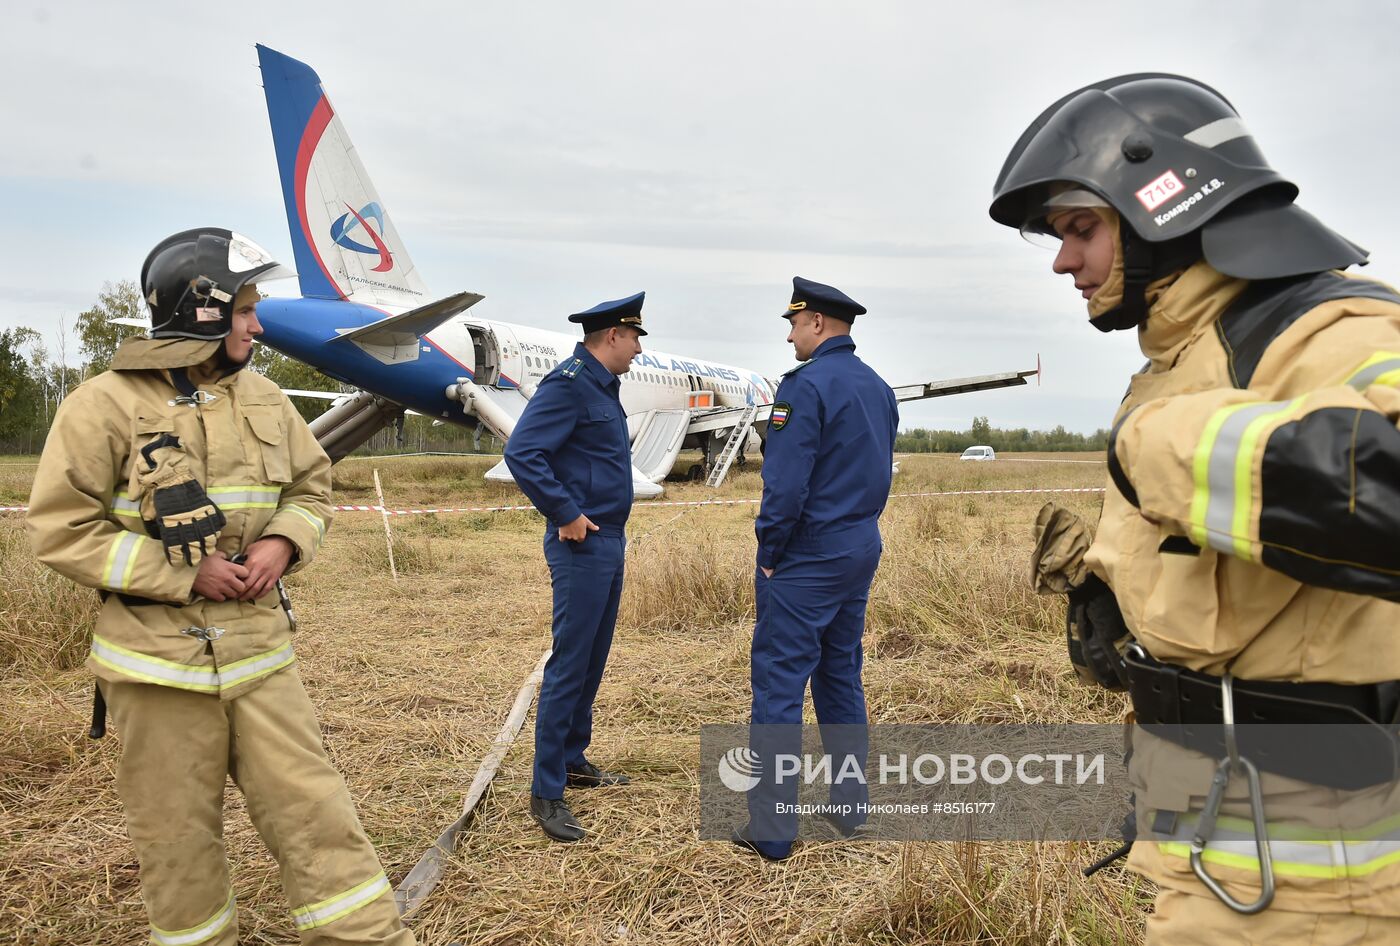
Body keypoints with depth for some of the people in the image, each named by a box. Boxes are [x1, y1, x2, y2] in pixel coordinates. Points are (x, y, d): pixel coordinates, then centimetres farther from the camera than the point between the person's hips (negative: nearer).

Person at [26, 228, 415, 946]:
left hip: (260, 650, 4)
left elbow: (311, 487, 16)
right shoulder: (106, 404, -8)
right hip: (159, 662, -3)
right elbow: (61, 530, -9)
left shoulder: (264, 399, 7)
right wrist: (185, 576, -15)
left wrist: (283, 543, -5)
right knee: (179, 837, 11)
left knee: (313, 812, 4)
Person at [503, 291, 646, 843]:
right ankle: (546, 793, 4)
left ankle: (573, 760, 31)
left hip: (608, 541, 10)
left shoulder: (602, 385, 15)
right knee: (569, 665, -5)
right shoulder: (568, 383, -15)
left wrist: (610, 522, 14)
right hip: (582, 546, -10)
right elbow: (521, 452, -24)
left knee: (592, 660, 17)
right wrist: (566, 514, -20)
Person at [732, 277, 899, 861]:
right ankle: (849, 808, 27)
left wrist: (769, 556, -10)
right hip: (862, 551, 9)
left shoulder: (806, 385, -16)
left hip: (806, 557, -9)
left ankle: (771, 831, 4)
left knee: (778, 686, -2)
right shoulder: (878, 388, 11)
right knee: (841, 677, 17)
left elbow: (785, 484, -21)